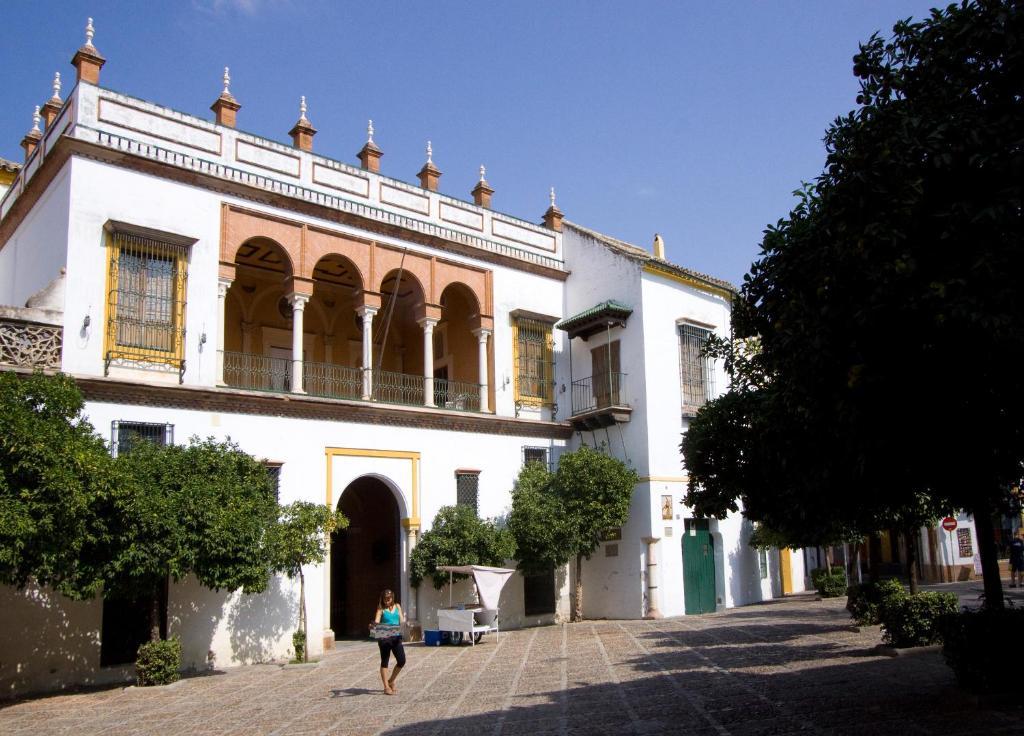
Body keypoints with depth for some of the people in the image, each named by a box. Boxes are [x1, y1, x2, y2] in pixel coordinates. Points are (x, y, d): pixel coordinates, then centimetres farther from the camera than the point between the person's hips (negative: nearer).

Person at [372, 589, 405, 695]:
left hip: (396, 637, 4)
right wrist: (373, 626, -34)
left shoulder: (397, 606, 10)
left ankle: (391, 681, 25)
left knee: (402, 661, 3)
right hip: (384, 637, -4)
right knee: (385, 662, 4)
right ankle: (386, 687, 13)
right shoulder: (381, 609, -1)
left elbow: (401, 620, 7)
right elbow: (376, 621, -13)